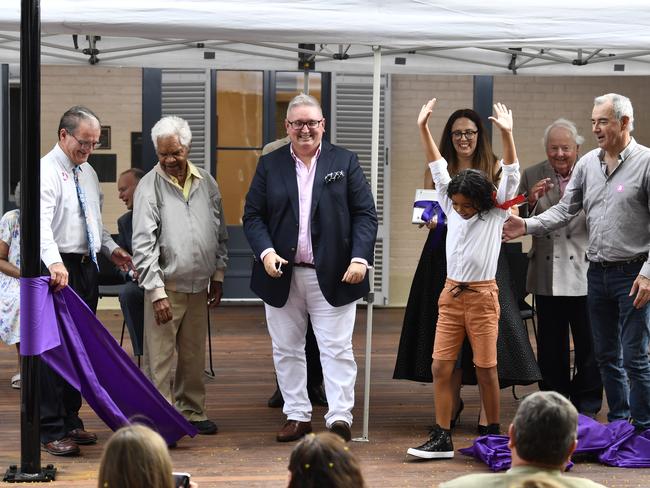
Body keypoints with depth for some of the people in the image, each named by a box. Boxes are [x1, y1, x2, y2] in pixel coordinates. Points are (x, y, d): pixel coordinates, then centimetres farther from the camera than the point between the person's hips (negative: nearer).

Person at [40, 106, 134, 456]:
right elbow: (41, 222, -26)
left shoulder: (88, 173, 16)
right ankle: (51, 431, -3)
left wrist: (111, 248, 11)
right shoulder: (47, 171, -12)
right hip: (59, 270, -9)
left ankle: (71, 421, 23)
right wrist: (55, 263, -40)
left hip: (86, 268, 9)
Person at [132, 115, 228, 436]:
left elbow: (220, 233, 17)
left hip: (198, 286, 5)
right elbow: (143, 244, -11)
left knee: (194, 356, 13)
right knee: (159, 358, -5)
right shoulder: (150, 187, -8)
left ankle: (191, 411, 25)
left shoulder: (206, 183, 7)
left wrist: (218, 277, 14)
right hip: (165, 286, -5)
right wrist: (157, 292, -16)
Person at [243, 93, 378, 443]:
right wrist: (266, 251, -13)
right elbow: (252, 215, 4)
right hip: (282, 275, 2)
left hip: (332, 276, -2)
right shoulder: (270, 165, 7)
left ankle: (340, 418, -1)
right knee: (286, 349, 9)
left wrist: (360, 258, -13)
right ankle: (297, 415, 19)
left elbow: (365, 214, 0)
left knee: (337, 348, -3)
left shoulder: (345, 162, 4)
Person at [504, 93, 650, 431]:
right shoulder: (588, 163, 8)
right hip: (598, 273, 6)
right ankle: (617, 422, 25)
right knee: (606, 355, 13)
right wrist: (527, 226, -2)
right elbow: (566, 210, 13)